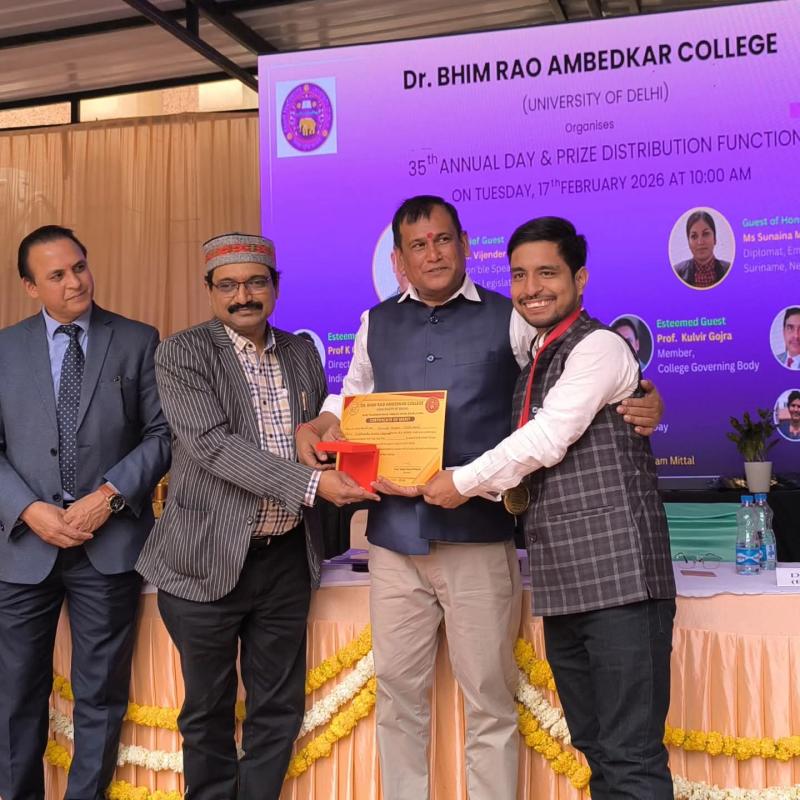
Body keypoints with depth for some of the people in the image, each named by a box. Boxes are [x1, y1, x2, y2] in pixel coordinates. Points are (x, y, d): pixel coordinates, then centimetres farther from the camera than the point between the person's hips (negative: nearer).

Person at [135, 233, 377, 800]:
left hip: (287, 557, 4)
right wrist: (310, 484, -25)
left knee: (278, 707, 12)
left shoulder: (303, 353, 9)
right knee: (209, 709, 11)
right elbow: (211, 444, -19)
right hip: (210, 559, -4)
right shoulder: (183, 353, -7)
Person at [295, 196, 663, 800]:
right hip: (394, 531, 4)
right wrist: (315, 427, 4)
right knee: (398, 689, 13)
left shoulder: (511, 320, 1)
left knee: (488, 694, 6)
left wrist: (640, 404, -15)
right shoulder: (376, 325, 12)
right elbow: (352, 398, 23)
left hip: (479, 532, -3)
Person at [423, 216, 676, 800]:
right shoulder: (537, 363, 20)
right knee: (594, 746, 15)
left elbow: (546, 440, -13)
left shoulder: (598, 346, -6)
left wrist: (464, 483, -2)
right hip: (564, 583, 9)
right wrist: (505, 487, 6)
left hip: (616, 574, -9)